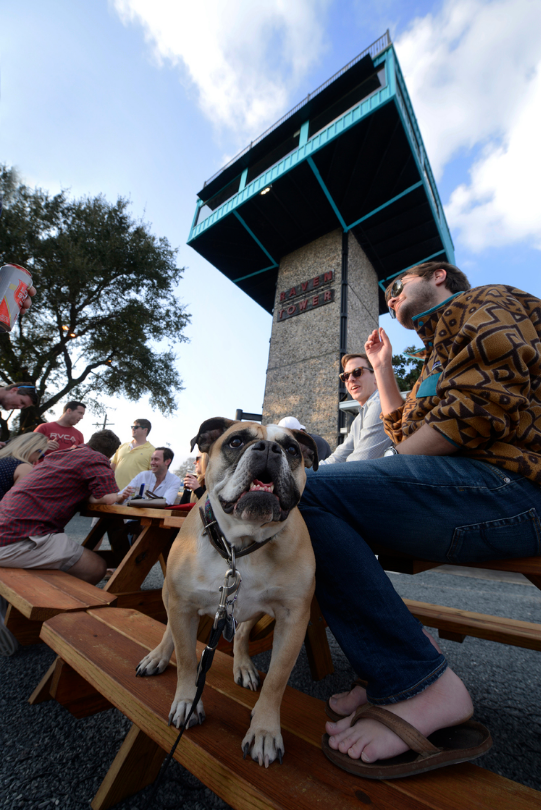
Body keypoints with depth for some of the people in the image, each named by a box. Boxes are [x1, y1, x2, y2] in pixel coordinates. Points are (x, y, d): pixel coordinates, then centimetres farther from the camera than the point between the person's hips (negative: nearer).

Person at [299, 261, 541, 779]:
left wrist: (391, 465, -10)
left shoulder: (485, 302, 6)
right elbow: (404, 432, 28)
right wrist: (382, 366, 29)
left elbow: (480, 408, -15)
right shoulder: (439, 352, 33)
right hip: (472, 487, 10)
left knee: (303, 493, -22)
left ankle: (421, 686, -11)